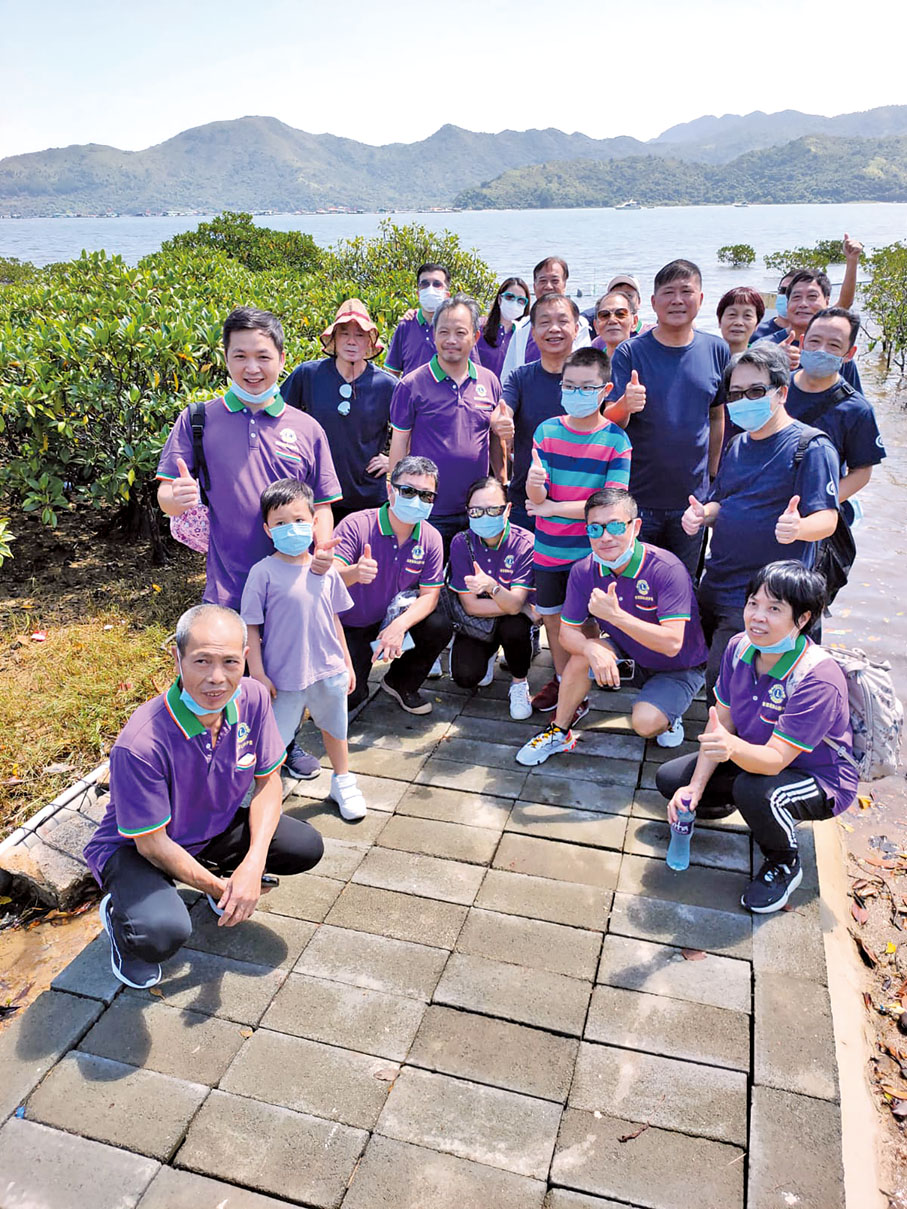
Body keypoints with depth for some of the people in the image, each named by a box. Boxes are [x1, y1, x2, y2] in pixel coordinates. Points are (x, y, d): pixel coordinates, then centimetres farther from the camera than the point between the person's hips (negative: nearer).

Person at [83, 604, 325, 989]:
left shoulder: (252, 698, -21)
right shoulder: (140, 744, -36)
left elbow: (268, 780, -8)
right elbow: (152, 843, -24)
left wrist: (253, 864, -21)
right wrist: (217, 888, -15)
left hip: (216, 827, 5)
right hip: (134, 847, -5)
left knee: (307, 847, -10)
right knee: (164, 932, -32)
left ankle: (229, 870, 20)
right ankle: (120, 911, 5)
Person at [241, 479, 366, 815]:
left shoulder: (325, 569, 0)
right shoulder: (263, 573, -12)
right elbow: (252, 628, -9)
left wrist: (346, 663, 12)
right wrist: (258, 673, -11)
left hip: (329, 672, 4)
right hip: (283, 676, -4)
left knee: (335, 729, 22)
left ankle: (342, 782, 45)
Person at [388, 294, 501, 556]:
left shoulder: (490, 382, 6)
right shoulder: (411, 385, -5)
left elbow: (496, 439, 13)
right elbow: (399, 444, -2)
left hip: (479, 512, 3)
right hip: (427, 511, -3)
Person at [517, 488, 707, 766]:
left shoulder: (667, 569, -30)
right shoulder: (584, 571, -15)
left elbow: (672, 644, -36)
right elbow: (567, 632, -11)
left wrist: (616, 615, -46)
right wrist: (592, 648, -35)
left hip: (679, 668, -4)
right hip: (630, 656, 4)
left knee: (645, 723, -27)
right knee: (583, 652, -23)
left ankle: (668, 715, 11)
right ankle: (559, 733, -4)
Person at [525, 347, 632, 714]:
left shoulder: (616, 440, -10)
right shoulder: (547, 431, -3)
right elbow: (537, 499, -7)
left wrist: (552, 508, -15)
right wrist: (534, 485, -32)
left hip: (591, 551, -3)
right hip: (548, 548, 3)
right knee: (551, 616, 15)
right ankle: (561, 677, 37)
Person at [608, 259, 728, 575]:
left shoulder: (716, 350, 2)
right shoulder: (630, 352, -6)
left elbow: (717, 417, 11)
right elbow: (611, 422, -11)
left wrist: (713, 477, 11)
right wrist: (625, 405, -33)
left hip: (693, 498, 3)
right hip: (637, 498, -2)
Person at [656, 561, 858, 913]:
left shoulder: (818, 679, -33)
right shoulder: (740, 648, -13)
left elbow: (775, 760, -37)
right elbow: (721, 722, -7)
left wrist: (733, 748, -59)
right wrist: (696, 788, -15)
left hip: (819, 777, -6)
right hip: (753, 757, 6)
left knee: (755, 791, -37)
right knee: (669, 779, -5)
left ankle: (784, 864, -4)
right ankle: (728, 802, 27)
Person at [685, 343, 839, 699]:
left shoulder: (811, 447, -11)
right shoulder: (737, 445, 11)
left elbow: (827, 518, -17)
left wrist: (797, 528, -39)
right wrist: (701, 514, -4)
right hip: (714, 586, 8)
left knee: (722, 686, -7)